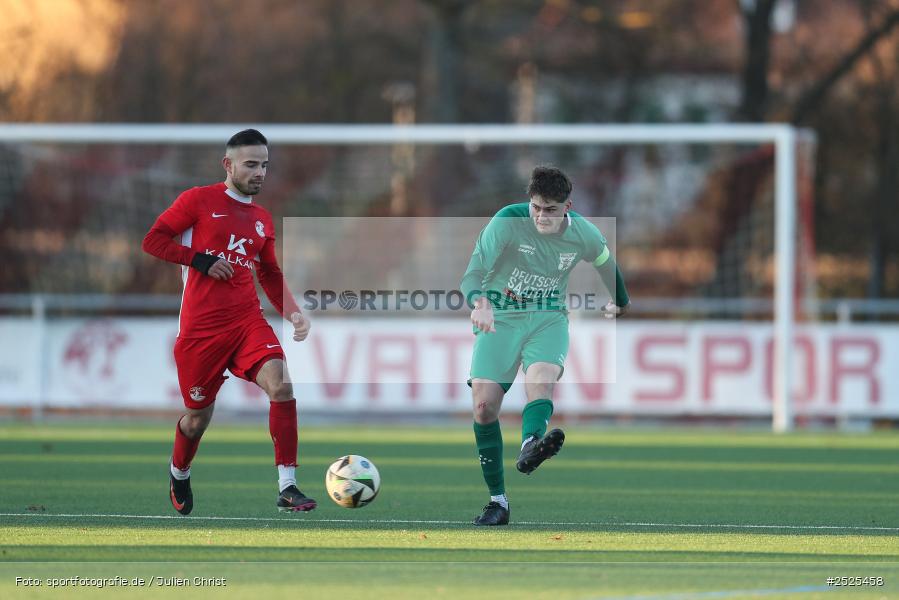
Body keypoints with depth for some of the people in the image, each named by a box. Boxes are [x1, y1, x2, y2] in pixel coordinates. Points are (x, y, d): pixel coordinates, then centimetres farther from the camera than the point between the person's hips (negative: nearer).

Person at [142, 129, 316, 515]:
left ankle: (287, 488, -23)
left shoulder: (262, 219, 15)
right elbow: (153, 240, -3)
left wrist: (293, 313, 8)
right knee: (198, 418, 6)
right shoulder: (199, 200, -1)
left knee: (281, 384, -23)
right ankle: (179, 474, 41)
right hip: (201, 327, -3)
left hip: (248, 321, 3)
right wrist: (202, 260, -13)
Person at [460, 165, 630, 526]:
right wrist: (479, 303, -48)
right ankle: (498, 500, -2)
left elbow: (607, 263, 18)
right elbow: (473, 273, -25)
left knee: (542, 378, -32)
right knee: (484, 405, -13)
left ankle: (530, 448, -61)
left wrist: (620, 304, 37)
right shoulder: (507, 222, -16)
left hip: (548, 320, 1)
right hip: (499, 319, -1)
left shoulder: (583, 235, -6)